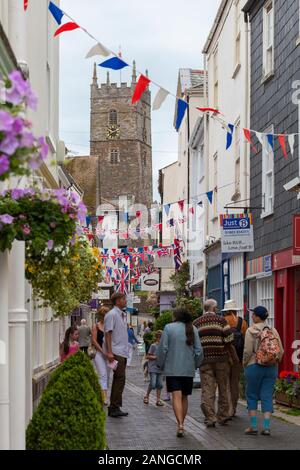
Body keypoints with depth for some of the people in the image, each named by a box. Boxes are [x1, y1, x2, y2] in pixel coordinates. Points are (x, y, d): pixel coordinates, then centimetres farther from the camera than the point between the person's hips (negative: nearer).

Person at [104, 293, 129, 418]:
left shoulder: (123, 315, 18)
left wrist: (126, 350, 18)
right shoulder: (111, 315, -8)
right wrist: (109, 352, -20)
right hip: (116, 353, -9)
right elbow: (108, 334, -13)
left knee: (119, 379, 10)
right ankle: (115, 407, -12)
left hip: (123, 352, 9)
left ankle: (113, 407, 14)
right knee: (120, 379, -13)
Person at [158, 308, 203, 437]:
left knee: (176, 396, -9)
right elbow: (198, 350, 3)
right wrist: (195, 365, 16)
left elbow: (163, 348, -6)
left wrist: (161, 365, 6)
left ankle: (180, 425, -23)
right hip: (188, 369, 3)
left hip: (172, 369, -3)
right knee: (184, 397, 14)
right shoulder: (193, 329, 4)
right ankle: (182, 424, 21)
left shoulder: (169, 328, -4)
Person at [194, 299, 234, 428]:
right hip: (221, 358, -1)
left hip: (204, 358, 2)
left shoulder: (196, 323, 6)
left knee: (207, 390, 0)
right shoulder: (221, 320, -2)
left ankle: (210, 418, -6)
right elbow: (229, 339, -9)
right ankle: (222, 416, 16)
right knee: (223, 389, 11)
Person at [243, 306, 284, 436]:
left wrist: (245, 363, 3)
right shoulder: (273, 331, 4)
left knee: (252, 396, 8)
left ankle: (253, 426, 7)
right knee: (267, 396, 7)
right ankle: (266, 427, 3)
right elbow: (281, 351, 4)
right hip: (271, 367, 4)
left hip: (254, 366, -4)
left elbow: (248, 351, -13)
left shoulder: (251, 331, -9)